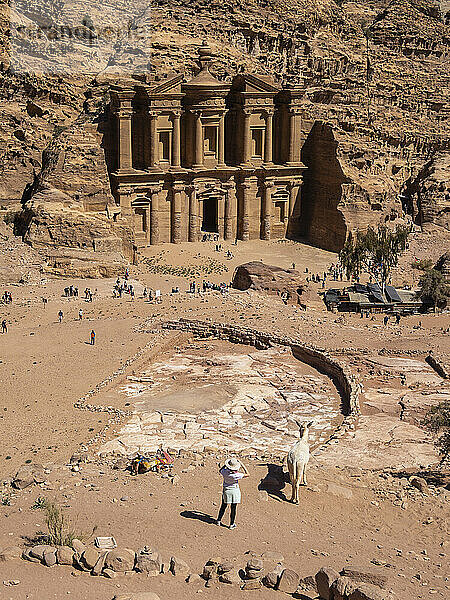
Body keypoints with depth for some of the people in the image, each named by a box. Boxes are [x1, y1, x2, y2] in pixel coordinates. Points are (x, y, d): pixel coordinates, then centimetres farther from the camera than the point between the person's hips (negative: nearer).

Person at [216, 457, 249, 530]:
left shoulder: (224, 472, -17)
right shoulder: (236, 475, -27)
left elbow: (220, 471, 9)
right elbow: (247, 474, -17)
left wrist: (225, 465, 5)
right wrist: (242, 466, -15)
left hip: (226, 490, 4)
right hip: (235, 491, -4)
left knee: (223, 506, 21)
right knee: (233, 508, 8)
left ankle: (219, 521, 29)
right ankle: (232, 524, 17)